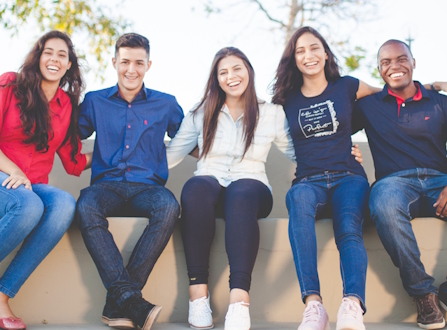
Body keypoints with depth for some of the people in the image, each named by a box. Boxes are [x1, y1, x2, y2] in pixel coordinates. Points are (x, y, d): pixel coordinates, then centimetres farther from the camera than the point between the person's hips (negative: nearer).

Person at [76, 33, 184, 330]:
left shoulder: (166, 104, 16)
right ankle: (132, 300, -40)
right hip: (107, 185, 0)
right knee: (86, 207, -36)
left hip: (147, 186, 0)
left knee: (169, 207, -36)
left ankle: (117, 303, -32)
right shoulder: (95, 101, 16)